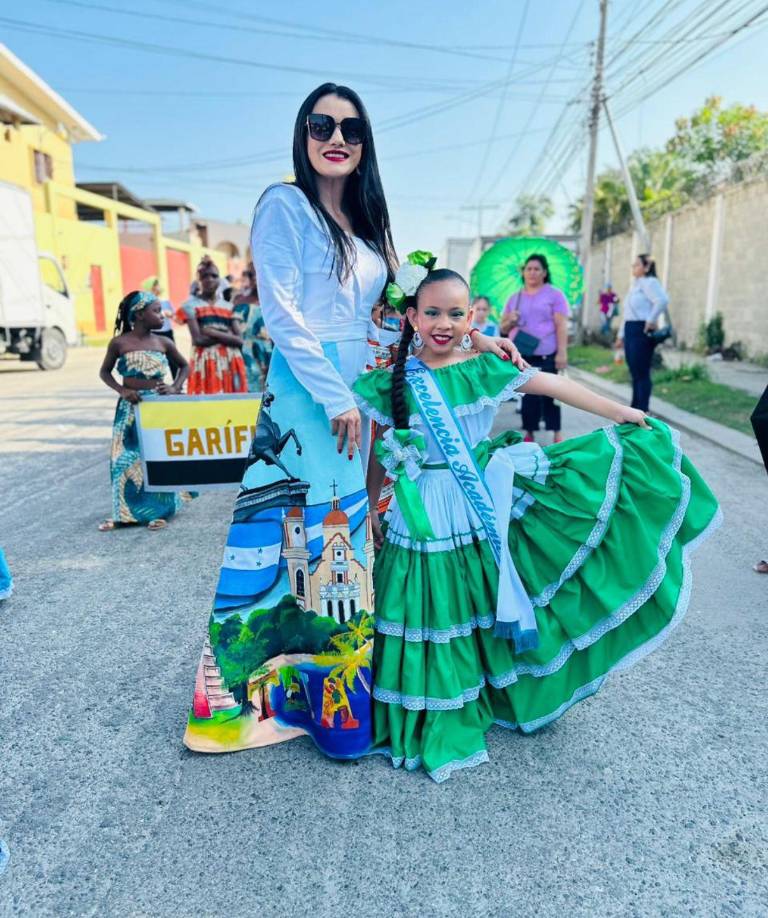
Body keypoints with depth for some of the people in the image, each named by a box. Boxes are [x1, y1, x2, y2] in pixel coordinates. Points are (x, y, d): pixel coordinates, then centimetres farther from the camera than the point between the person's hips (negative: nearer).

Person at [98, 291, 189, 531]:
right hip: (131, 407, -1)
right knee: (126, 458, 1)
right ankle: (125, 512, 13)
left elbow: (184, 366, 15)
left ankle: (158, 510, 15)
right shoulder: (119, 343, -3)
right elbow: (104, 372, 7)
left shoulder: (163, 342, 1)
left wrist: (175, 388, -1)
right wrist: (122, 390, -8)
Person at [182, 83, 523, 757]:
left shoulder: (364, 221, 19)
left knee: (349, 531, 10)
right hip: (309, 394, -7)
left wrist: (473, 337, 12)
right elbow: (282, 314, -12)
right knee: (310, 531, -4)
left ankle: (342, 675, 24)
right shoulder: (285, 206, -3)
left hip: (359, 391, 7)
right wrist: (336, 397, -16)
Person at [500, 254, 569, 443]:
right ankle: (529, 434, 10)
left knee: (549, 394, -3)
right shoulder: (514, 298, 16)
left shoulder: (554, 294, 4)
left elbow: (561, 325, -3)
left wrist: (562, 352, -12)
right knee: (528, 394, 4)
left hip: (546, 355, -3)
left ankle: (557, 433, 4)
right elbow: (503, 329, 17)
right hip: (520, 355, 3)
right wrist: (510, 322, -6)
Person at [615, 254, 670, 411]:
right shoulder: (635, 285, 20)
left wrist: (651, 320, -21)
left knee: (642, 373, -5)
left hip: (642, 331, -10)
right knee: (635, 372, 13)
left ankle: (643, 413, 0)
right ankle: (635, 409, 20)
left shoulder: (649, 282, -10)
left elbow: (662, 300, -29)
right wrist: (621, 335, 21)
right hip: (630, 330, 10)